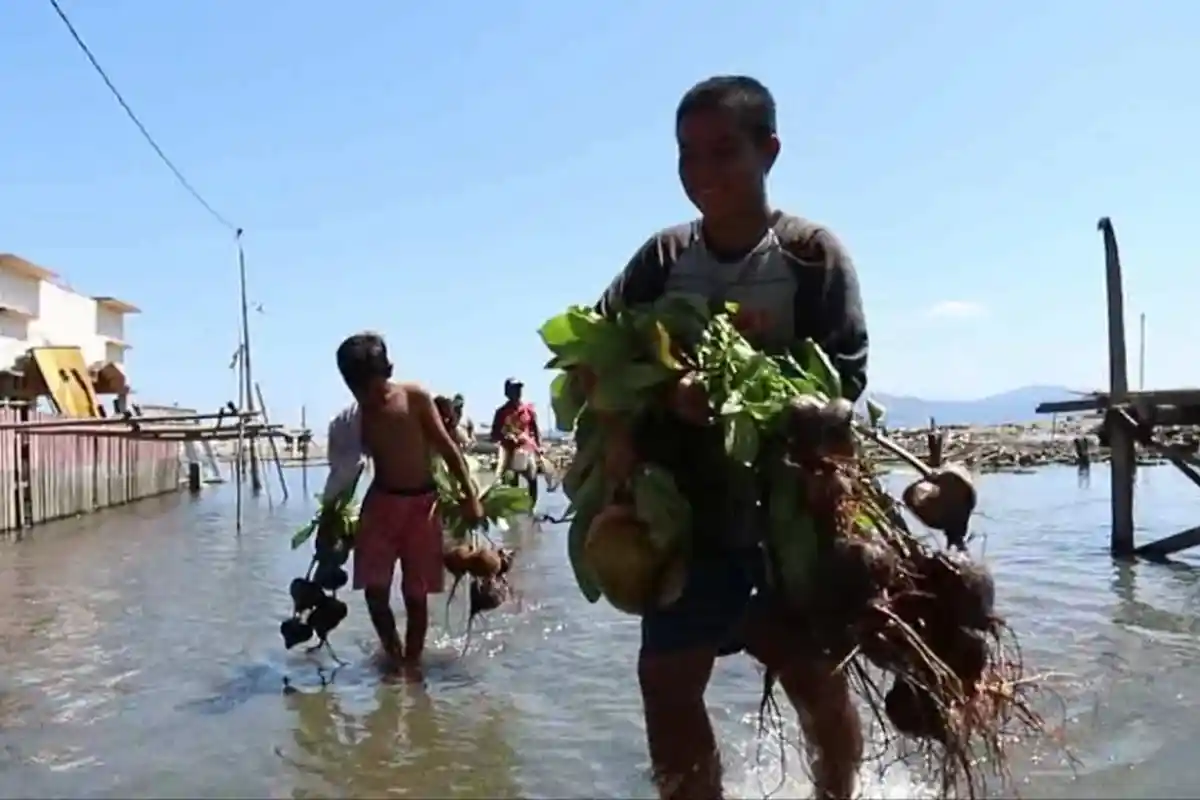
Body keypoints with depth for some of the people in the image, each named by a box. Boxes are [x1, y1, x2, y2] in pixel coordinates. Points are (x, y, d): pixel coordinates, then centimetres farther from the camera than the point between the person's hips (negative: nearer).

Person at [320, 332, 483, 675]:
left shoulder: (415, 398, -8)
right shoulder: (351, 423, -2)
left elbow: (446, 446, -5)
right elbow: (341, 477, 4)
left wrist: (470, 493, -11)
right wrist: (327, 527, 4)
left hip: (422, 504, -1)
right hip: (381, 503, 1)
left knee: (416, 593, 5)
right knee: (375, 588, -3)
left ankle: (412, 660, 21)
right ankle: (393, 653, 22)